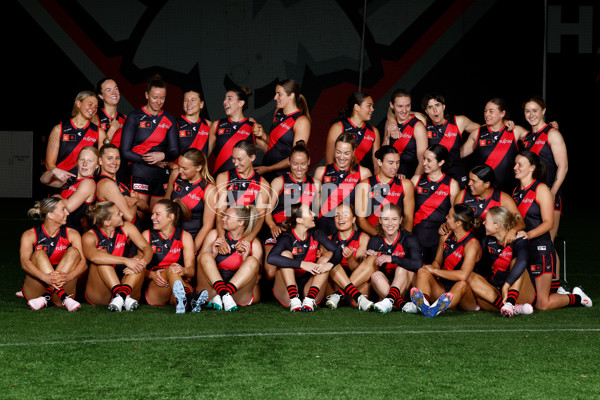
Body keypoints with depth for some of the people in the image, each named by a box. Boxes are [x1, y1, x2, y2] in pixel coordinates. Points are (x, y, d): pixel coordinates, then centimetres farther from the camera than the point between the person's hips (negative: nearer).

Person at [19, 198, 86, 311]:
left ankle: (47, 297, -33)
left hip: (64, 287, 2)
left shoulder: (72, 234, 5)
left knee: (73, 251, -16)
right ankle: (64, 297, -40)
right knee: (39, 253, -22)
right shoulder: (30, 235, -1)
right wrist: (46, 277, -39)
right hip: (35, 291, -2)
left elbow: (83, 263, -8)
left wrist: (68, 277, -32)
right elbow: (24, 262, -19)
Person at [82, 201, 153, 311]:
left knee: (139, 258, -19)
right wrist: (126, 261, -39)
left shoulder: (126, 228, 4)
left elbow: (147, 248, -7)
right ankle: (122, 296, -43)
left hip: (125, 283, 3)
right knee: (102, 253, -24)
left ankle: (122, 294, -43)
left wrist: (143, 261, -31)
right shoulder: (90, 237, -8)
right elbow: (94, 256, -31)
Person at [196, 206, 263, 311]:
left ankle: (219, 298, -41)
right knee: (206, 256, -20)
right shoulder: (214, 235, 10)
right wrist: (214, 254, -8)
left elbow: (256, 278, 2)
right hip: (211, 290, 1)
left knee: (253, 261, -22)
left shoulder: (254, 244, 6)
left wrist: (245, 258, -11)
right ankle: (224, 295, -44)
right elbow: (200, 261, 9)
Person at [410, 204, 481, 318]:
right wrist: (434, 267, -5)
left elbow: (463, 275, -27)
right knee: (423, 271, -17)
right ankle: (423, 304, -48)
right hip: (443, 287, 6)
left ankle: (435, 309, -68)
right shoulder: (445, 237, 8)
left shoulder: (472, 244, -14)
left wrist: (436, 271, -16)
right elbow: (437, 261, 22)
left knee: (462, 285, -39)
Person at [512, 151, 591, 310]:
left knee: (541, 304, -10)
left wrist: (529, 234, -28)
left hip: (540, 248, -7)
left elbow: (548, 223, -13)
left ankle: (575, 297, 18)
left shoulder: (541, 189, -6)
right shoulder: (516, 191, 15)